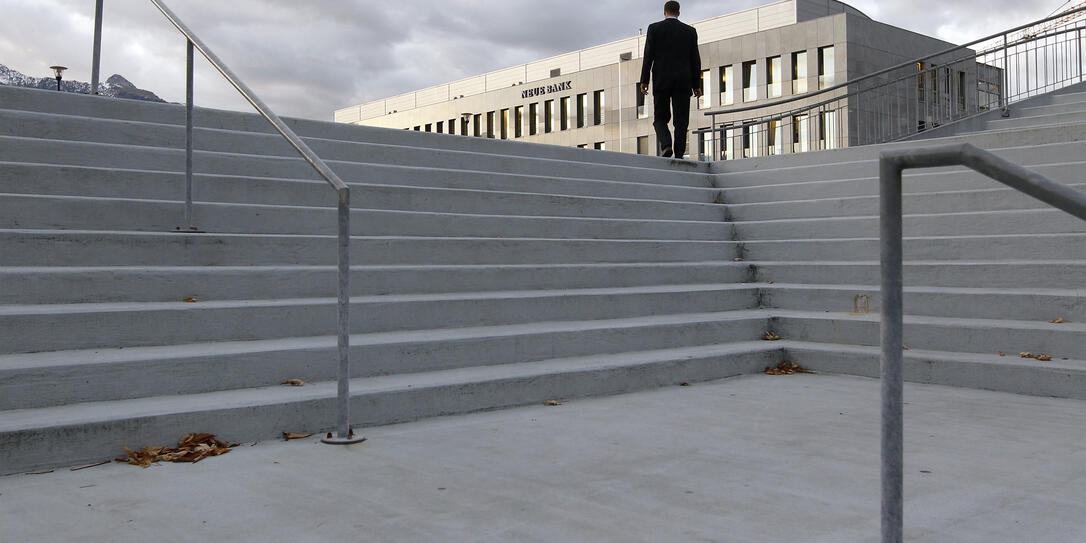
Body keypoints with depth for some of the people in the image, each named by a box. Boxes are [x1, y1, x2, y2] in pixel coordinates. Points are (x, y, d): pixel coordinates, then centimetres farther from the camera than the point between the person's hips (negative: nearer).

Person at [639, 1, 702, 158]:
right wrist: (696, 85, 11)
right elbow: (695, 59, 7)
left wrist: (644, 80, 0)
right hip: (683, 82, 1)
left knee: (660, 118, 8)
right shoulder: (690, 31, 8)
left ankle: (666, 144, -16)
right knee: (681, 121, 3)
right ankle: (679, 154, -4)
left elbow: (648, 56, -2)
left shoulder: (654, 28, 4)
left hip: (661, 81, -1)